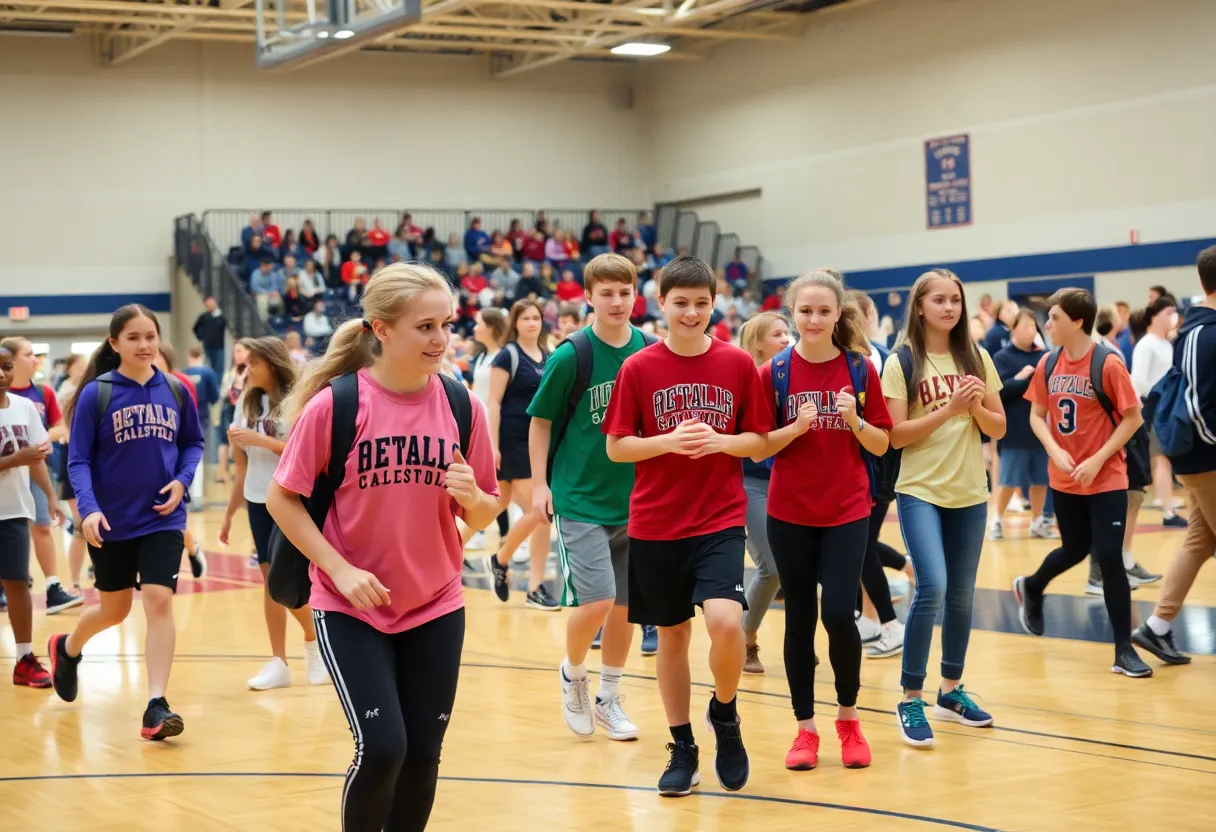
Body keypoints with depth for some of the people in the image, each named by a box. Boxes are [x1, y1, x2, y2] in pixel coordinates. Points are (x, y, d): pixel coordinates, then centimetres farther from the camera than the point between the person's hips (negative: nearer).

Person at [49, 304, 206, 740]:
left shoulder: (175, 391, -1)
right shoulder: (96, 394, -9)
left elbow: (193, 443, 11)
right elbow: (78, 460, -9)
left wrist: (182, 480, -7)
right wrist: (88, 508, -23)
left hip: (162, 519, 1)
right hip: (112, 521, -1)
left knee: (159, 601, -13)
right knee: (114, 610, 14)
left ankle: (156, 705, -8)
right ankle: (66, 648, 48)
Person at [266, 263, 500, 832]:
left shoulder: (461, 405, -4)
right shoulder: (334, 403, -14)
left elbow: (484, 513, 4)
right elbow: (282, 498, -6)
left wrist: (472, 497, -19)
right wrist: (340, 570, -15)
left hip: (436, 608, 3)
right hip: (351, 609, -3)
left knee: (422, 754, 6)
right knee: (381, 748, -12)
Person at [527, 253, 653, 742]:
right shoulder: (570, 355, -10)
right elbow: (541, 421, -2)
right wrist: (539, 484, -5)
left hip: (634, 497, 4)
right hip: (580, 498, -4)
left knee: (625, 603, 9)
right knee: (596, 600, -13)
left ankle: (608, 698, 25)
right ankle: (572, 674, 15)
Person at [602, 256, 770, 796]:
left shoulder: (738, 364, 0)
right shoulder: (638, 369, -2)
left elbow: (759, 442, 4)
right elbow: (616, 447, 0)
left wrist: (719, 441, -15)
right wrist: (668, 441, -16)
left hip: (720, 520, -1)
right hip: (655, 524, 1)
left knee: (725, 621, -20)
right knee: (672, 634, 9)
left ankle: (724, 712, 10)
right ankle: (682, 748, 24)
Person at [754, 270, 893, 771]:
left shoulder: (861, 369, 0)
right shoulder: (775, 373, -1)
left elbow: (881, 444, 2)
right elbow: (759, 447, -2)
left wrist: (854, 420, -16)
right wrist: (796, 427, -19)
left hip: (847, 512, -1)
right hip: (790, 513, 1)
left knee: (838, 613, -10)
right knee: (799, 619, 5)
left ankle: (848, 717, 13)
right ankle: (805, 729, 15)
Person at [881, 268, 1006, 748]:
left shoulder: (977, 358, 5)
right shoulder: (902, 362, -5)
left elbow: (998, 428, 7)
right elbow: (895, 435, -12)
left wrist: (976, 406, -13)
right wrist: (948, 409, -20)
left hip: (969, 494, 4)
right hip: (920, 491, -4)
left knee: (961, 594, 10)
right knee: (932, 587, -18)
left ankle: (951, 690, 27)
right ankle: (910, 699, -6)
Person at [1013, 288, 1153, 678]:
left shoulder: (1108, 365, -15)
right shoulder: (1048, 364, 0)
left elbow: (1133, 417, -12)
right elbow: (1037, 415, 6)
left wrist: (1098, 460, -18)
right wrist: (1055, 451, -11)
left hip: (1107, 481, -4)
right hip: (1065, 480, 4)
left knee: (1109, 559, -7)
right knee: (1076, 550, 16)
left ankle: (1124, 650, 3)